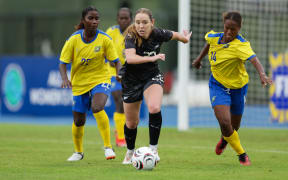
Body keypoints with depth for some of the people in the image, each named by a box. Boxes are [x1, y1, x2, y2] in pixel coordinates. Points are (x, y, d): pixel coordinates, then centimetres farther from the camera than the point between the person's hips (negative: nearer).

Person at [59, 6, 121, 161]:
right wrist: (65, 79, -26)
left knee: (97, 108, -31)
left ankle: (108, 146, -24)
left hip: (100, 80, -2)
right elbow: (63, 63, -7)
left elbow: (116, 60, -5)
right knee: (79, 121, 10)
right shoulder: (73, 40, -10)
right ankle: (78, 152, 37)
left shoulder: (104, 39, -10)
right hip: (79, 83, 2)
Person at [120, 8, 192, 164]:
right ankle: (130, 152, 38)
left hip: (152, 76, 1)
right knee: (131, 123, 9)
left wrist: (185, 38, 25)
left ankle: (153, 149, -17)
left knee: (154, 108, -29)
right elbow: (130, 58, -42)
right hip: (132, 80, -1)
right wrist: (152, 58, -50)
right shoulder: (131, 37, -24)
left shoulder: (158, 34, -15)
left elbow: (174, 35, 8)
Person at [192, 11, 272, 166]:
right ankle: (242, 155, 5)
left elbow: (254, 60, -47)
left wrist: (262, 74, -65)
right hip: (218, 85, 1)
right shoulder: (213, 37, -12)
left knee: (234, 127, 15)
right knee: (224, 122, -19)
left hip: (237, 87, -1)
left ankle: (225, 139, 56)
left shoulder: (241, 45, -28)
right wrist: (199, 58, 23)